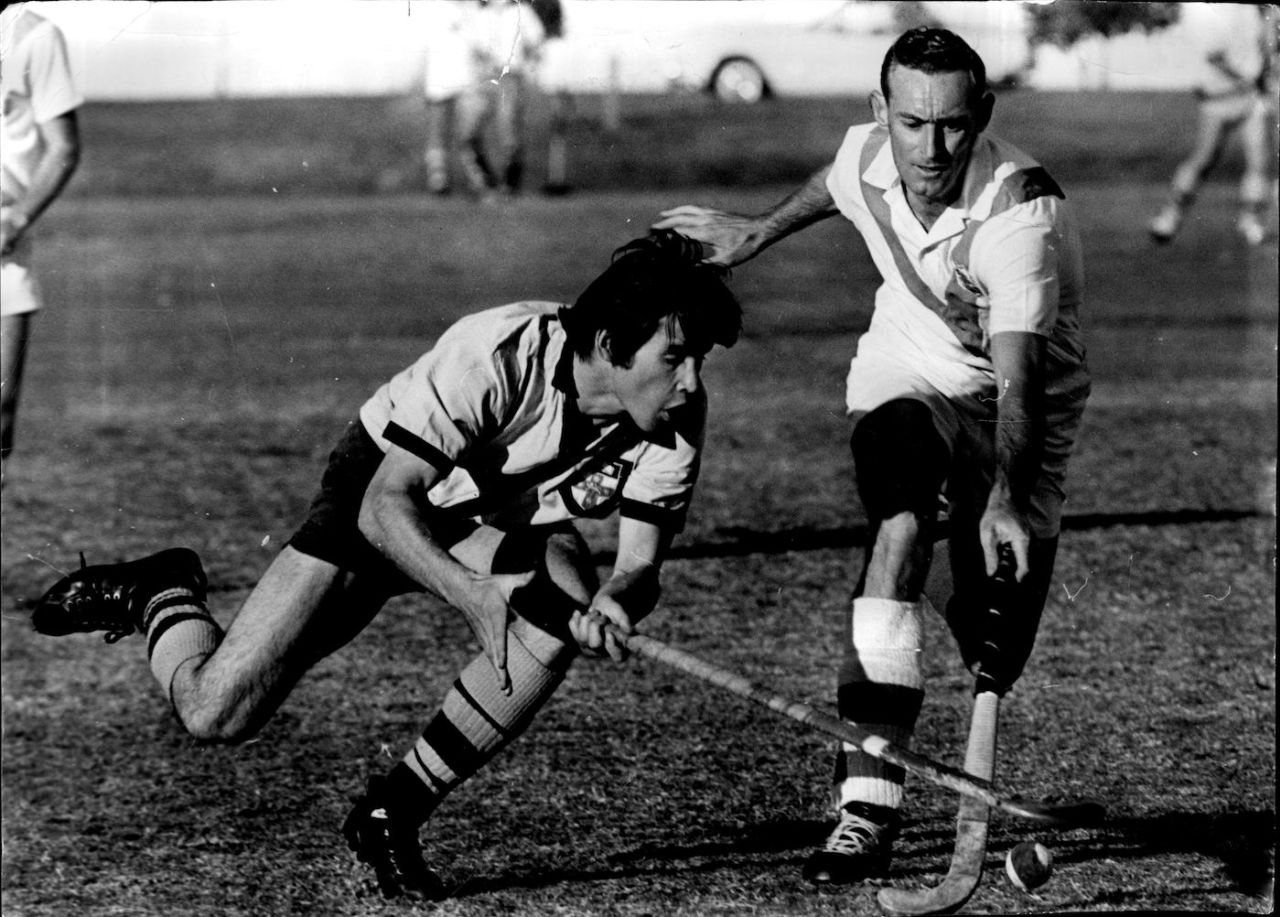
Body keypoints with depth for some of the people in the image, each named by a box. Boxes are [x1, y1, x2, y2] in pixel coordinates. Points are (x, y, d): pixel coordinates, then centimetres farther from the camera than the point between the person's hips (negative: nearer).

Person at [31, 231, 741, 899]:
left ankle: (394, 814, -15)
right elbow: (386, 503, -35)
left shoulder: (677, 414, -22)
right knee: (215, 715, -12)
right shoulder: (496, 356, -37)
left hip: (507, 521, 4)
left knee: (565, 598, -33)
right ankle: (159, 595, 25)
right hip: (377, 497, -4)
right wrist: (473, 595, -46)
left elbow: (642, 561, -18)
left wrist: (614, 602, -41)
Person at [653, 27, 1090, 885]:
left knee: (997, 637, -4)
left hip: (1018, 405, -2)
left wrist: (1007, 497, -55)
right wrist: (760, 231, 27)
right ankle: (868, 805, -36)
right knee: (901, 524, -31)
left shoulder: (1023, 212, -33)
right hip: (905, 378, 2)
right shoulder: (866, 156, -17)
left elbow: (1019, 378, -41)